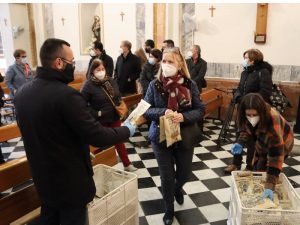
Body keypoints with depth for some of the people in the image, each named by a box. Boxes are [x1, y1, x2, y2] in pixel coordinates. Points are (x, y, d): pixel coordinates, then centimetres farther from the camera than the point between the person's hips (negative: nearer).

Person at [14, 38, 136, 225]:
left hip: (43, 178, 7)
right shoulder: (66, 95, -28)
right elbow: (97, 136, -25)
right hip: (70, 181, -7)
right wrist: (126, 130, -7)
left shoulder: (22, 92, -2)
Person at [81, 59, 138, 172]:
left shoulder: (111, 81, 2)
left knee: (119, 141, 16)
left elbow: (118, 96, 16)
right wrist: (96, 113, -20)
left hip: (115, 117, 5)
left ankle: (127, 164, 30)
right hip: (100, 121, -5)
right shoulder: (89, 85, -16)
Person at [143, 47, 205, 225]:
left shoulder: (190, 84, -8)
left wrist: (184, 116, -25)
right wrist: (163, 112, -25)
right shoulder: (155, 85, -7)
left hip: (185, 138, 1)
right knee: (167, 177, 9)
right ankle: (169, 210, 35)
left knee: (185, 174, 18)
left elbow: (200, 110, -6)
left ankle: (177, 188, 56)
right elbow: (146, 110, -6)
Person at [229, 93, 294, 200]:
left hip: (282, 142, -5)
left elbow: (276, 157, -45)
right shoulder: (247, 117, -30)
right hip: (264, 141, 5)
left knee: (261, 170, -11)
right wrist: (240, 143, -29)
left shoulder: (272, 122, -45)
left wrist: (269, 186, -49)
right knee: (256, 168, 10)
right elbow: (246, 129, -8)